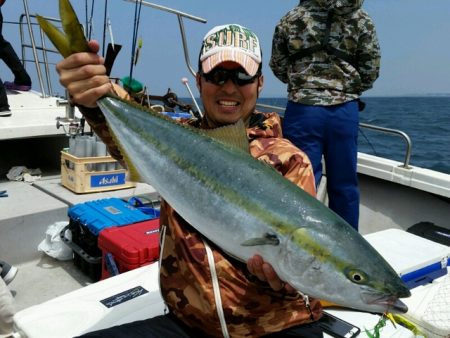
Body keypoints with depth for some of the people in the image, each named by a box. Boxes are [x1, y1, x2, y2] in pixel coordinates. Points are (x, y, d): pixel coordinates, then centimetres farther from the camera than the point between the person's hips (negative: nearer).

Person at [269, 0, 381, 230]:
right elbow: (370, 73, 1)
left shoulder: (290, 19, 3)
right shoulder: (362, 20, 4)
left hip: (303, 108, -1)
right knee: (345, 185, 11)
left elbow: (278, 67, 8)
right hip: (345, 110, 1)